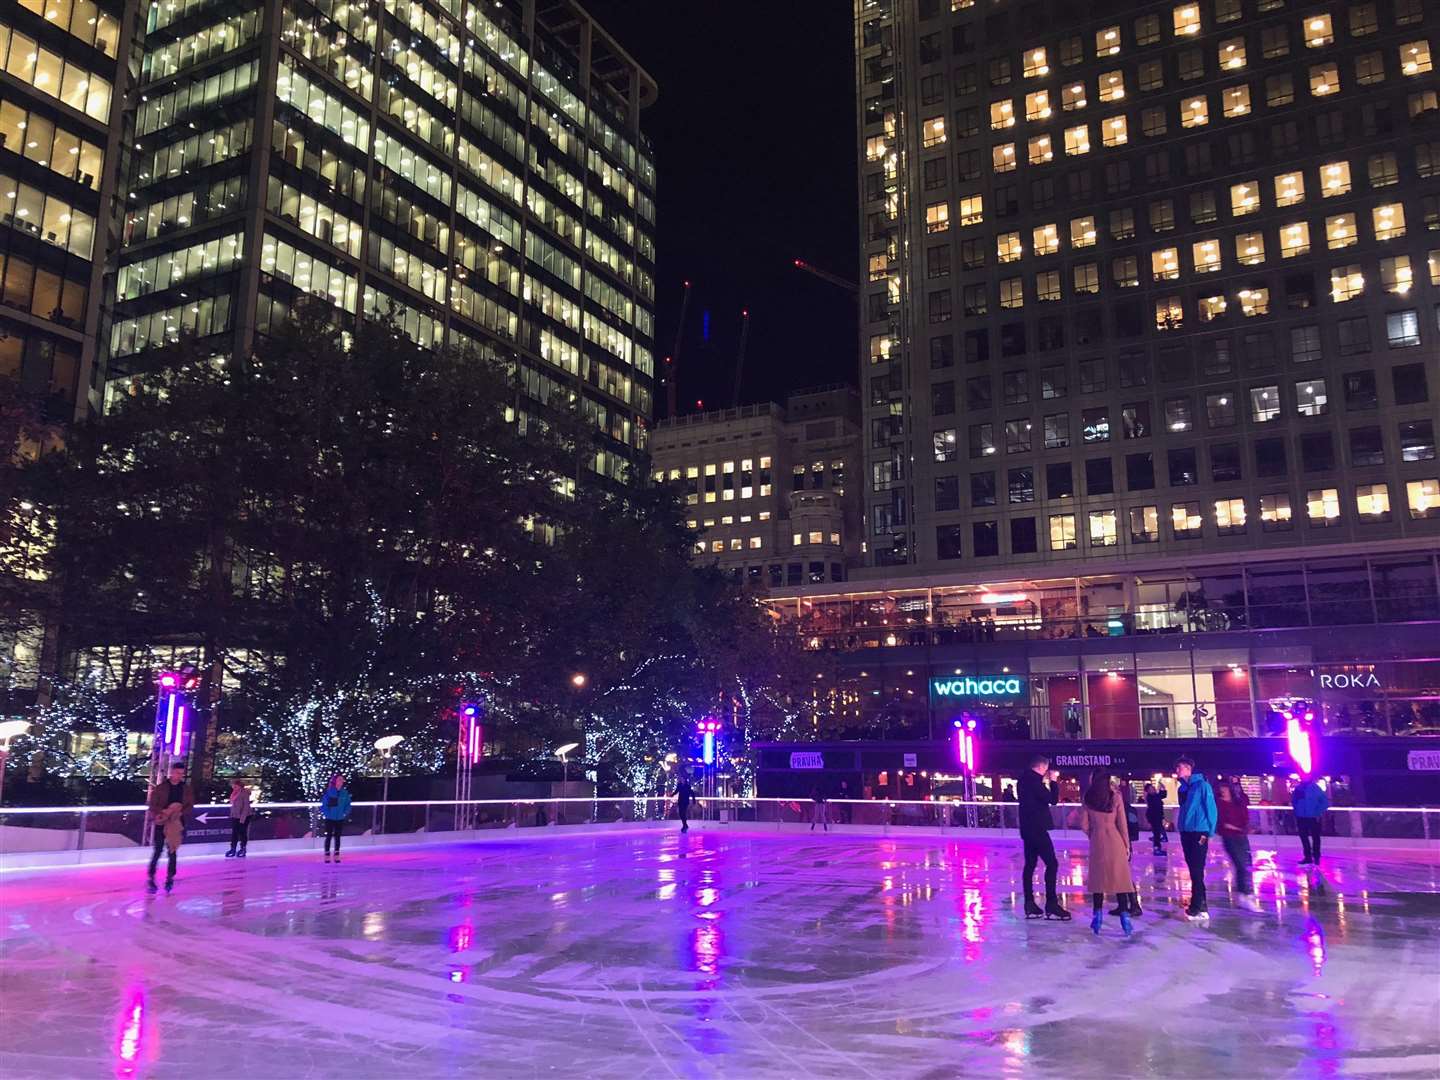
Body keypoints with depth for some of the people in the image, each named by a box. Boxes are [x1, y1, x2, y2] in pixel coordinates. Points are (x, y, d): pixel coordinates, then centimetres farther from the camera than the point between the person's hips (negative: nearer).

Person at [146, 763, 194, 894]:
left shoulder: (186, 789, 4)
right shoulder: (160, 787, -3)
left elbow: (190, 806, 4)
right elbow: (152, 804, -4)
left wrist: (180, 813, -14)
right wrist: (163, 812, -20)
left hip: (176, 823, 2)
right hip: (161, 823, -2)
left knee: (172, 851, 8)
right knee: (157, 851, -3)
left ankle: (170, 878, 17)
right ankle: (151, 878, 5)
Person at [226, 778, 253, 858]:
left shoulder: (244, 793, -14)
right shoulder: (234, 793, 7)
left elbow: (246, 806, -16)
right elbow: (233, 805, 13)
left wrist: (242, 818, -19)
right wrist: (232, 815, 8)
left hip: (244, 817, -6)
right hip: (235, 816, 6)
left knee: (242, 833, 3)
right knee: (234, 833, 6)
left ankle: (242, 850, 13)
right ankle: (233, 849, 12)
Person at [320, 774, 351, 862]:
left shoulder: (345, 793, 0)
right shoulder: (329, 792, -9)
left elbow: (348, 805, 6)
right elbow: (324, 804, -8)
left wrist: (345, 813, -6)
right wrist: (327, 813, -14)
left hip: (340, 819, 3)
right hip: (330, 818, -3)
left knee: (337, 837, 10)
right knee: (329, 836, 4)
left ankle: (337, 855, 16)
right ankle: (327, 855, 13)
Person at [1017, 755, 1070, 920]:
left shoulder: (1024, 779, 12)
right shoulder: (1034, 780, -17)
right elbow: (1053, 800, -13)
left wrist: (1044, 782, 13)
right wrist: (1053, 781, -4)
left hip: (1027, 828, 10)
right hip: (1037, 828, -10)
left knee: (1030, 864, 10)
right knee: (1052, 864, -7)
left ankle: (1029, 904, 11)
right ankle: (1051, 905, -9)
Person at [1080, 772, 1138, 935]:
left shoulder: (1088, 798, 1)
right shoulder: (1116, 797, -4)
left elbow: (1084, 824, 1)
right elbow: (1122, 824, -3)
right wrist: (1127, 845, 6)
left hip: (1097, 842, 2)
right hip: (1115, 841, -2)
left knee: (1098, 878, 9)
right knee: (1120, 878, 4)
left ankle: (1097, 918, 9)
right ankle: (1124, 916, 1)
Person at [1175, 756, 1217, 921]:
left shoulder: (1201, 785, -9)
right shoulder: (1182, 788, 12)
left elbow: (1211, 808, -10)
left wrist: (1208, 832, -12)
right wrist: (1180, 825, 11)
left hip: (1199, 833, -8)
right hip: (1186, 832, 8)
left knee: (1197, 871, -6)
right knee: (1193, 870, 12)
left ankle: (1198, 908, -4)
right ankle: (1200, 904, 20)